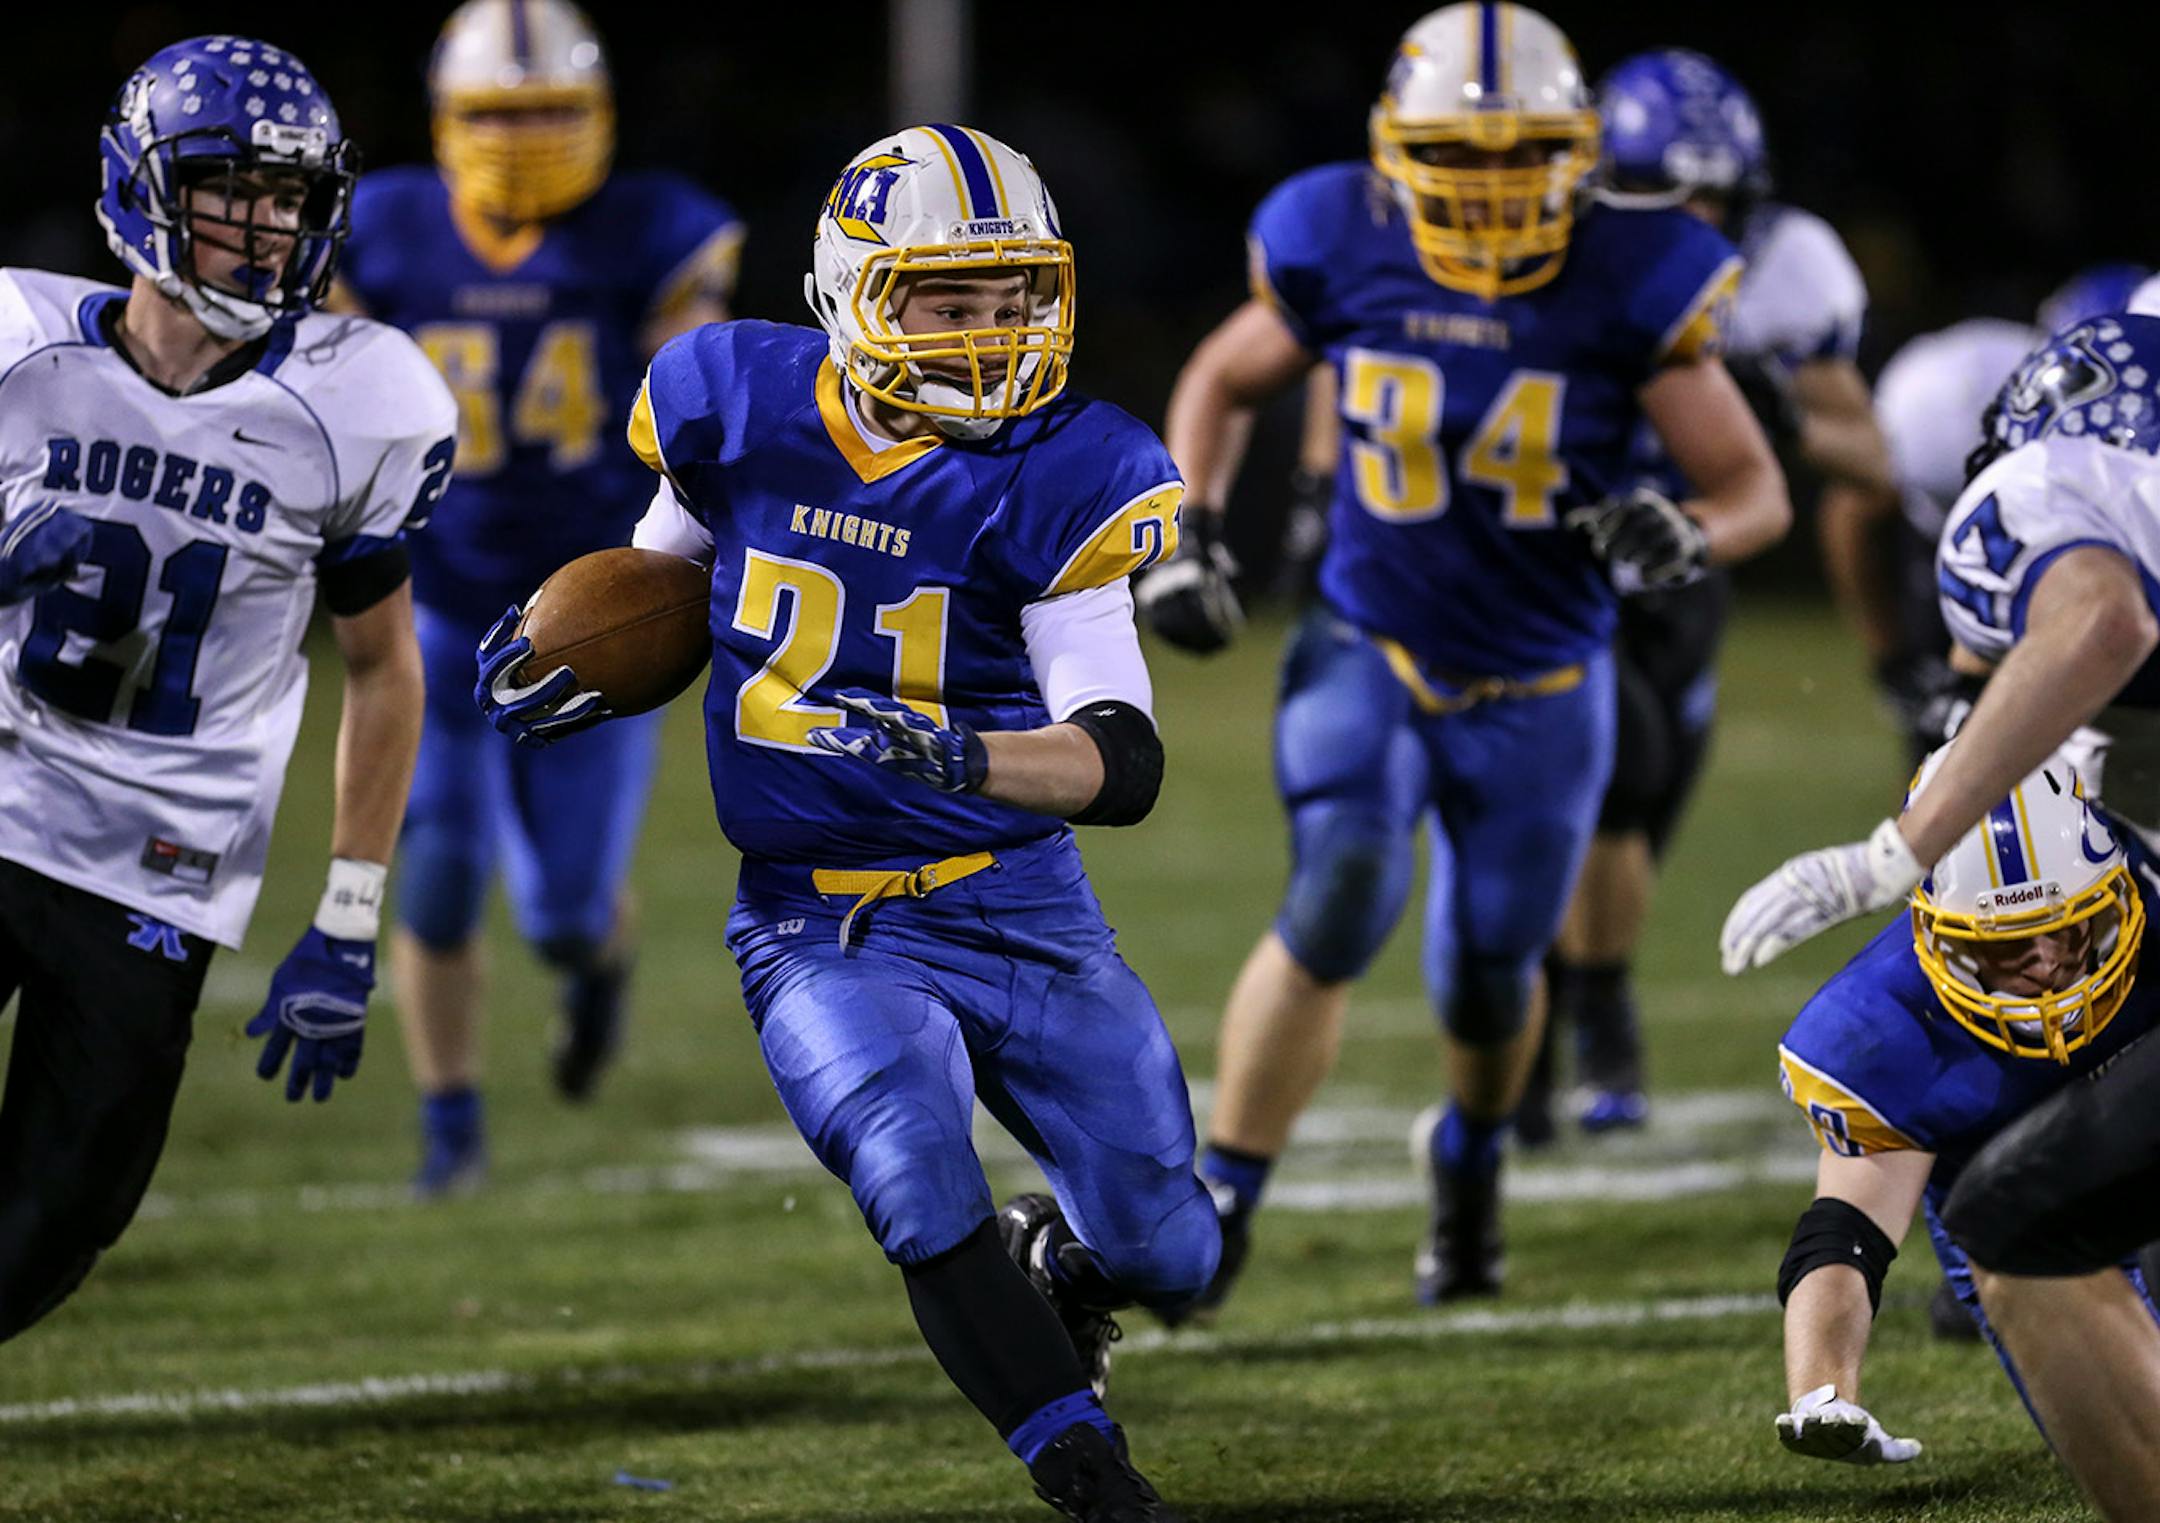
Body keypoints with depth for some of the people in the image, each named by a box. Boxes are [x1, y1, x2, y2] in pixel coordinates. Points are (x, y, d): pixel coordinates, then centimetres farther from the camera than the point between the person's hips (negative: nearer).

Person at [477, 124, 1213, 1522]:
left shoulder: (1050, 480, -14)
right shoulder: (745, 408, -6)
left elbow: (1124, 764, -20)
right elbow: (672, 566, 18)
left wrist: (966, 757, -39)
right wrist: (573, 664, -1)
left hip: (1020, 915, 0)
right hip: (820, 927, 0)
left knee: (1165, 1254, 7)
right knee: (924, 1193, -28)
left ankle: (1053, 1261, 43)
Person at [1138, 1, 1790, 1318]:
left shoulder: (1630, 287, -17)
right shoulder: (1343, 255, -12)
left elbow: (1756, 492, -10)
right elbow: (1223, 383, 9)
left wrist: (1686, 536, -32)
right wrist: (1190, 535, -5)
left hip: (1541, 690, 0)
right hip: (1371, 651, 0)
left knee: (1493, 967, 11)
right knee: (1341, 902, -23)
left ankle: (1472, 1159, 47)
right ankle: (1220, 1208, -14)